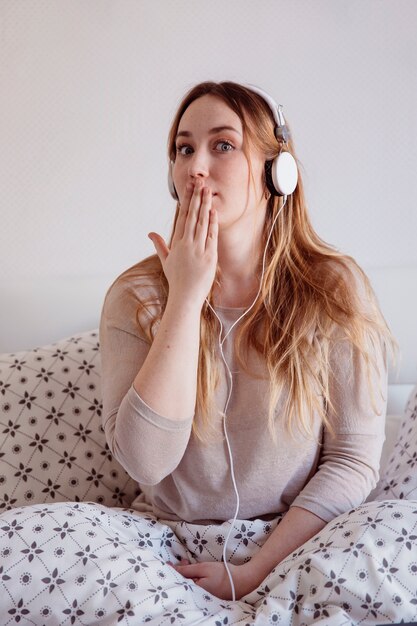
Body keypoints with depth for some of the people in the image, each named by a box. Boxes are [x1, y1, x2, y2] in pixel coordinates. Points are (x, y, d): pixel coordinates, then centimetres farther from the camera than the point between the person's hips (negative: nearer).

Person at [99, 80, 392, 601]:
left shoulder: (335, 290, -5)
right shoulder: (137, 296, -2)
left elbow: (354, 460, -5)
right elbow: (144, 461, -15)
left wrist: (254, 573, -15)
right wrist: (187, 296, -16)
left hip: (293, 543, -1)